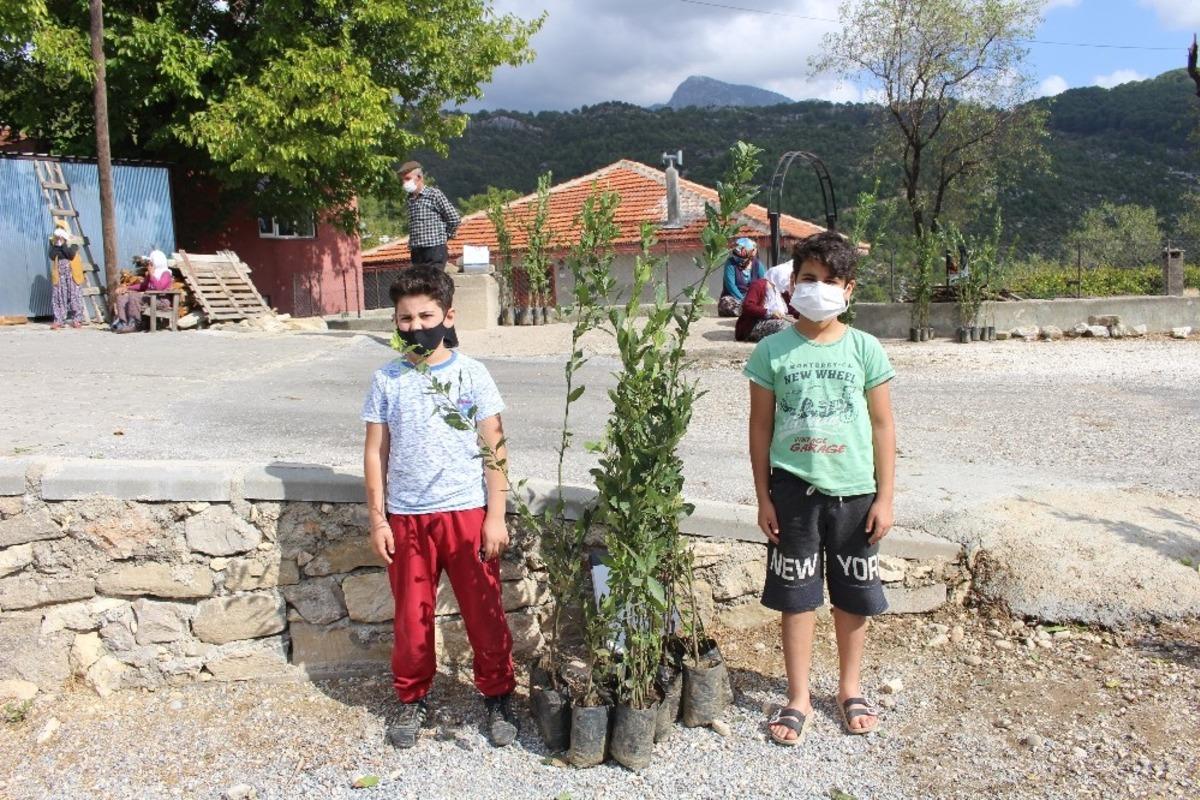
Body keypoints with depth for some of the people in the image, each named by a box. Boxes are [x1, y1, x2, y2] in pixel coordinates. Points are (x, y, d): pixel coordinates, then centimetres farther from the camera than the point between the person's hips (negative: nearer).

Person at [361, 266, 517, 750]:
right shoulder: (387, 380, 3)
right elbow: (375, 452, 5)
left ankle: (498, 698, 25)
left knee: (484, 614, 6)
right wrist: (377, 520, 1)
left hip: (467, 513, -1)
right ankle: (413, 701, 32)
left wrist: (496, 516, -6)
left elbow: (494, 448, -2)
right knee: (412, 618, 12)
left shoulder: (472, 374, -2)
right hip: (407, 518, 2)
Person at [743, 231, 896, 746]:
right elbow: (761, 427, 1)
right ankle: (798, 698, 22)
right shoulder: (773, 350, -3)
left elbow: (883, 427, 1)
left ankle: (850, 688, 33)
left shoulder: (864, 349, -2)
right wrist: (763, 497, -2)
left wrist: (884, 497, -2)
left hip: (853, 489, 1)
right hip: (794, 488, -1)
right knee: (796, 594, 7)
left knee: (852, 595, 13)